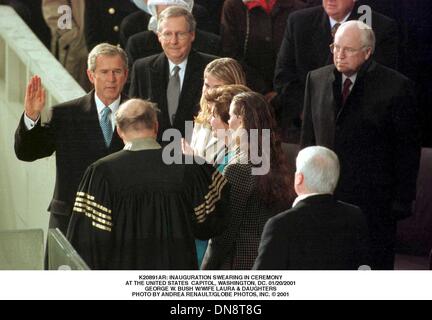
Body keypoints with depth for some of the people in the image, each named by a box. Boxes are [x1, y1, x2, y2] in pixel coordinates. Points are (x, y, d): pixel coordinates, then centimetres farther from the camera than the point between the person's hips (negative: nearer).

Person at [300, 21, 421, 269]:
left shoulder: (396, 87, -8)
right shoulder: (316, 80, 7)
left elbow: (408, 149, -4)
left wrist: (402, 200, -6)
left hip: (373, 201, -4)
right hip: (325, 196, 4)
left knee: (375, 266, 4)